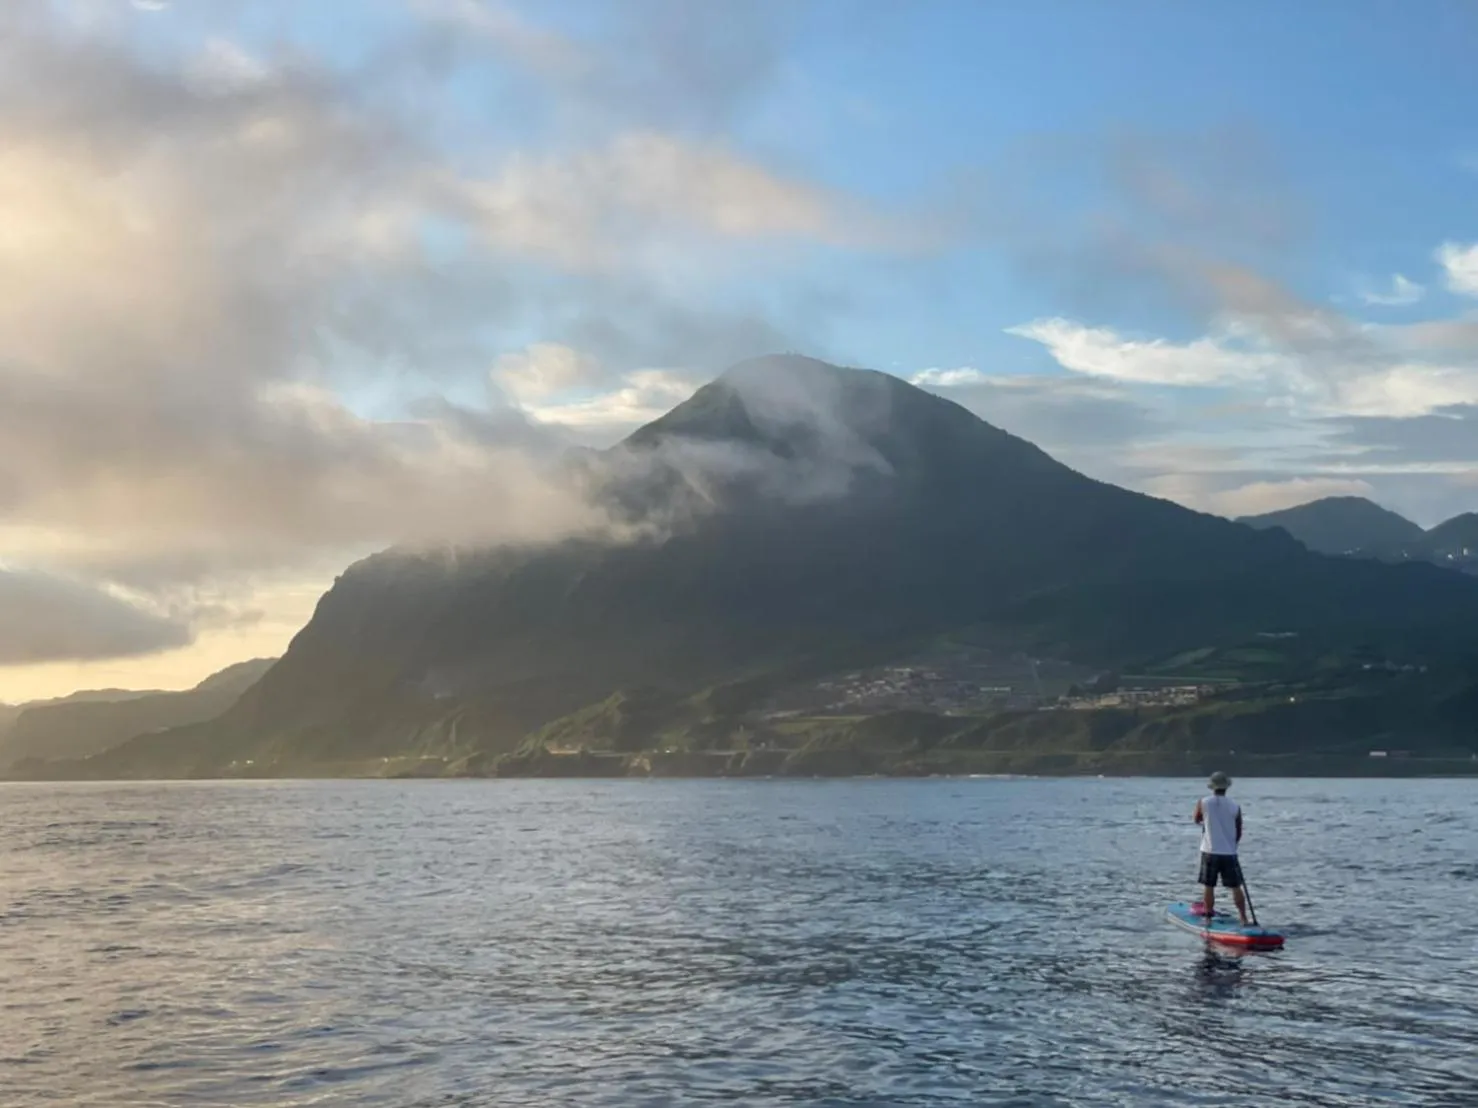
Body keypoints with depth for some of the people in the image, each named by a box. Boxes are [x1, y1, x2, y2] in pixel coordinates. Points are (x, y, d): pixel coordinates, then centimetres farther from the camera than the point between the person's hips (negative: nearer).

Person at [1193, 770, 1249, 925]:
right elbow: (1239, 832, 5)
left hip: (1209, 852, 0)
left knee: (1209, 887, 8)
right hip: (1229, 853, 1)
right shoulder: (1235, 806, -5)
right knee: (1236, 887, 7)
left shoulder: (1203, 803, -6)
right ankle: (1244, 919, 8)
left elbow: (1197, 820, 15)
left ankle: (1208, 917, 13)